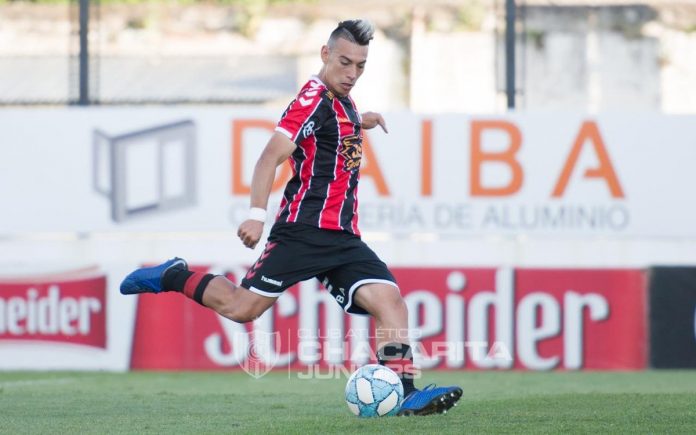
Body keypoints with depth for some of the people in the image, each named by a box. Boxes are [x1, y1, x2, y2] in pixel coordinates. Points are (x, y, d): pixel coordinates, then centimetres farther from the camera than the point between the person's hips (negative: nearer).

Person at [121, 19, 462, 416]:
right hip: (304, 230, -8)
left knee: (390, 300, -10)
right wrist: (258, 213, -30)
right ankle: (173, 278, 16)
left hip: (341, 237, 8)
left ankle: (405, 392, -16)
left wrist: (359, 123, 37)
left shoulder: (343, 101, 17)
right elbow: (272, 155, -21)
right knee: (242, 307, -8)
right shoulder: (315, 98, -10)